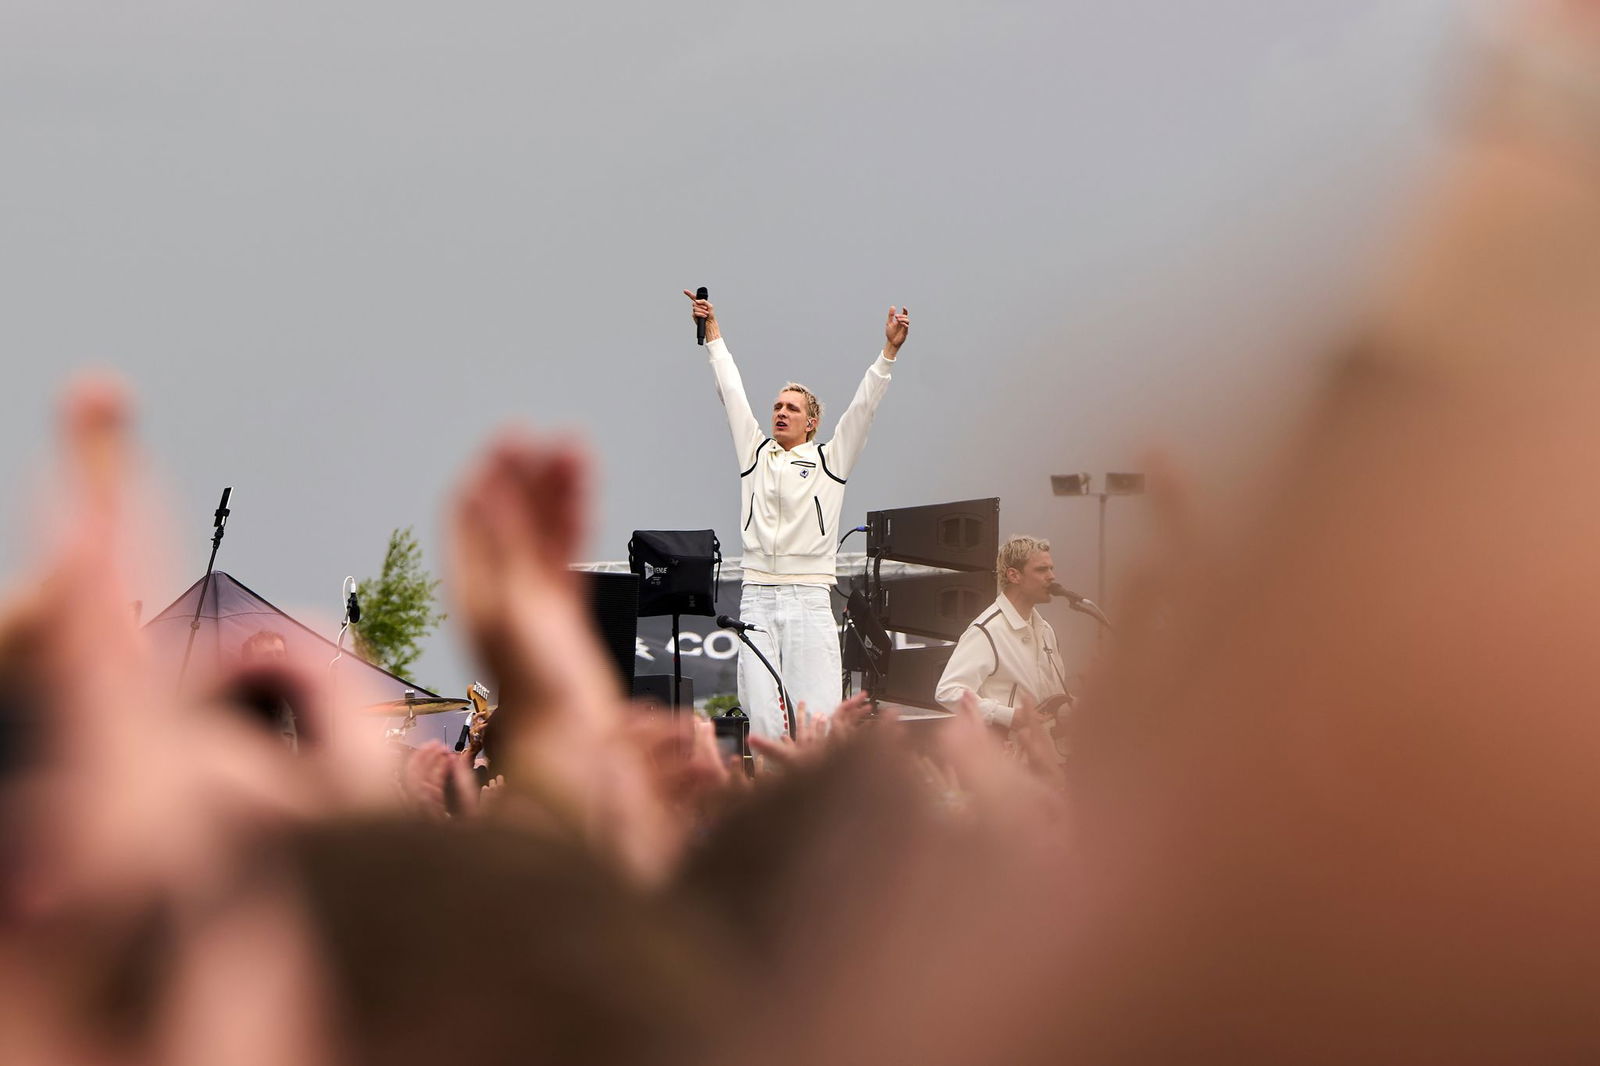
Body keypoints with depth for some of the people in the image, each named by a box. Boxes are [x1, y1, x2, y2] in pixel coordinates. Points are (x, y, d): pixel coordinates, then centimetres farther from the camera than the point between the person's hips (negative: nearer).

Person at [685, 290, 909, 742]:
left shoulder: (830, 460, 11)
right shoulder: (755, 453, 17)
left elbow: (863, 405, 5)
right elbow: (732, 393, 20)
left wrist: (889, 350, -3)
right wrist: (713, 333, 22)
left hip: (809, 599, -2)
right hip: (757, 598, 2)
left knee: (816, 716, -8)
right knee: (762, 716, -5)